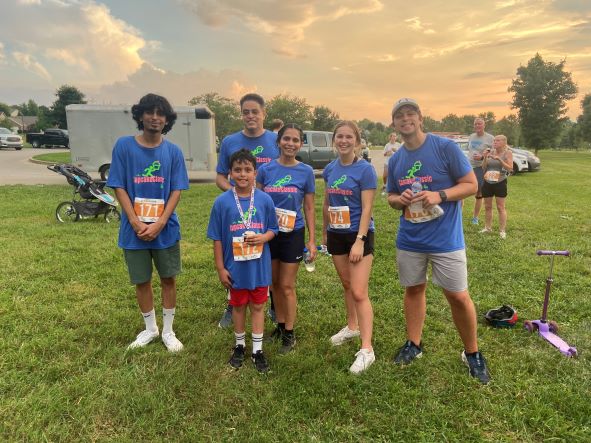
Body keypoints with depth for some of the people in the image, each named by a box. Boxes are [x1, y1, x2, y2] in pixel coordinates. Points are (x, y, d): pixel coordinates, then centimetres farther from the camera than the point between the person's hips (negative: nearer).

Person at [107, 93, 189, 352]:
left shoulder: (173, 152, -1)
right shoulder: (124, 146, -4)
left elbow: (176, 191, -3)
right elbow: (119, 188, -4)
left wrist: (158, 224, -14)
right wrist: (137, 224, -14)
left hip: (166, 229, 0)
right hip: (134, 230, 0)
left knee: (169, 279, 8)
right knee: (141, 281, 12)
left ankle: (168, 331, 26)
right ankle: (150, 328, 33)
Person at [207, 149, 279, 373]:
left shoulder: (265, 200, -7)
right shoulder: (222, 202, -9)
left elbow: (273, 229, 4)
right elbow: (217, 238, -4)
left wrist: (262, 238, -18)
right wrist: (220, 268, -5)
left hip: (259, 266, 0)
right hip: (235, 267, 0)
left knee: (257, 306, 13)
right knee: (238, 306, 17)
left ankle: (257, 349, 27)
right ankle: (240, 345, 37)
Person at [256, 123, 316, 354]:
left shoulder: (306, 171, -4)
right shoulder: (265, 169, -2)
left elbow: (309, 207, 0)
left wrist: (312, 240, -1)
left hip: (293, 234, -2)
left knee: (287, 285, 5)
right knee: (275, 284, 14)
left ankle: (289, 334, 19)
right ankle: (280, 325, 32)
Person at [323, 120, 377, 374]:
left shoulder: (365, 170, -12)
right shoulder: (329, 170, 4)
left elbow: (367, 209, -15)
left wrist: (359, 241, -21)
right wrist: (324, 233, 17)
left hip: (359, 235, -6)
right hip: (336, 235, 6)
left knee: (359, 292, -7)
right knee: (346, 285, 19)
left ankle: (366, 349, -1)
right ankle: (352, 327, 39)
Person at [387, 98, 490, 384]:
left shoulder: (445, 147, -9)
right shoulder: (395, 160, 6)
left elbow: (471, 184, -7)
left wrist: (439, 195, -23)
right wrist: (399, 199, -8)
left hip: (446, 239, -4)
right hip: (409, 240, 5)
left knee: (458, 296, 2)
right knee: (413, 290, 15)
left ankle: (472, 353, 23)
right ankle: (413, 345, 33)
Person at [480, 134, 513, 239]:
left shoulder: (507, 153, -4)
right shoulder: (490, 152, 5)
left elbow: (510, 168, -13)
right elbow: (483, 168, 6)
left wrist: (499, 159, -22)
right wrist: (485, 158, -10)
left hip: (500, 183, -4)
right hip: (487, 182, 4)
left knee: (500, 207, -1)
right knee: (487, 206, 10)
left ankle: (502, 230, 4)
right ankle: (488, 228, 22)